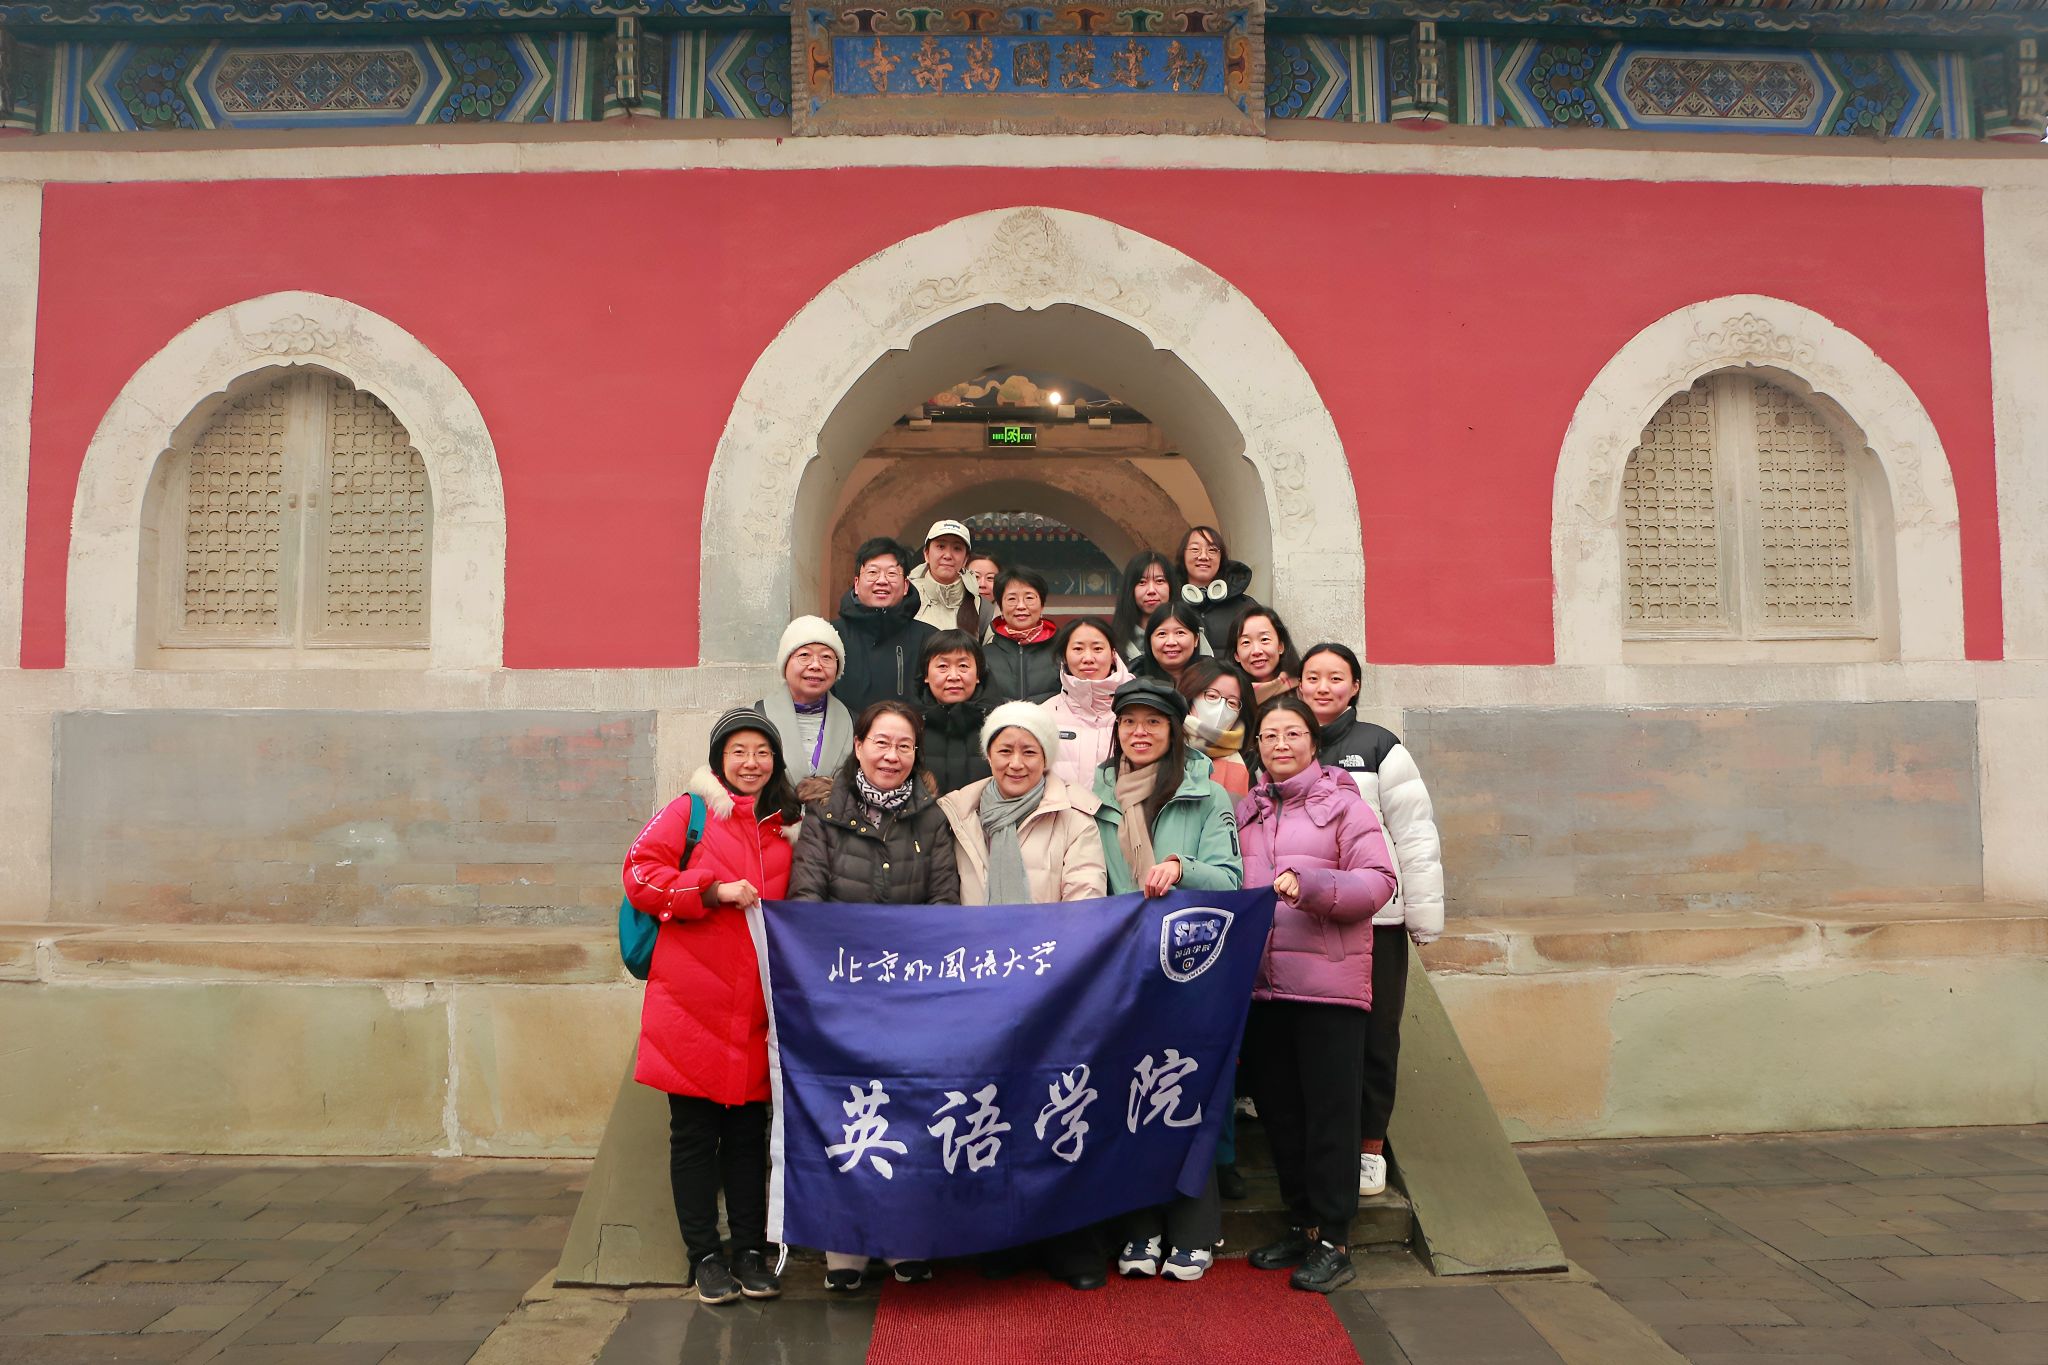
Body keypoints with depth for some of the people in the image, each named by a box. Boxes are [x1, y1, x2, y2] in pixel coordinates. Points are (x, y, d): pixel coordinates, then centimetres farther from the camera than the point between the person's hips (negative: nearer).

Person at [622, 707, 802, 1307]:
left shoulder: (787, 825, 14)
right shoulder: (688, 812, 2)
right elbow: (641, 876, -7)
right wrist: (715, 890, -15)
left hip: (755, 1007, 3)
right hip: (692, 1003, -3)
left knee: (749, 1129, 10)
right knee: (695, 1129, 4)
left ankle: (751, 1248, 21)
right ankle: (703, 1254, 17)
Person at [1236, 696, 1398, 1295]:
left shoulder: (1342, 802, -1)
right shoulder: (1246, 809, 14)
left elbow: (1379, 881, -9)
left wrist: (1310, 886, -21)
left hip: (1328, 981, -5)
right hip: (1260, 981, 5)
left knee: (1329, 1112, 0)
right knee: (1278, 1110, 12)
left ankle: (1333, 1240, 10)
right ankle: (1300, 1224, 26)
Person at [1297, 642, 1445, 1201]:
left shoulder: (1380, 748, -1)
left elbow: (1416, 836, -3)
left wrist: (1425, 918, -6)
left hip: (1375, 920, -2)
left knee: (1373, 1035, 6)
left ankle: (1370, 1148, 21)